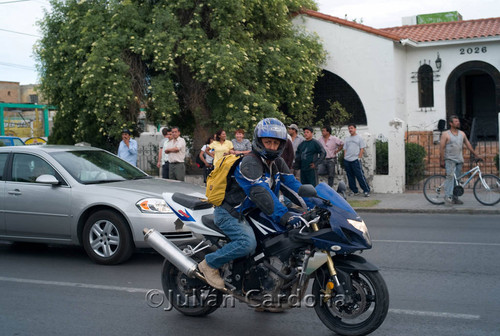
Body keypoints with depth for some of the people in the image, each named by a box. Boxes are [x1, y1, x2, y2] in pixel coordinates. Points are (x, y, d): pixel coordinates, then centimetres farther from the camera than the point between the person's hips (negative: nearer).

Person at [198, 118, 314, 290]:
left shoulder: (277, 163, 7)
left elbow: (292, 186, 3)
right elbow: (260, 193, -35)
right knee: (247, 242, -31)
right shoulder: (249, 163, -22)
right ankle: (209, 263, -11)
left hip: (251, 212, 9)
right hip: (229, 213, -9)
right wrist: (285, 216, -43)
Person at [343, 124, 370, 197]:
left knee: (360, 176, -10)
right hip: (347, 160, 5)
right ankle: (355, 191, 15)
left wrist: (359, 158, -10)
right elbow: (345, 149, 17)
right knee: (350, 177, 7)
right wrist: (345, 158, 6)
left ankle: (366, 191, -5)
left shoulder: (359, 138, 3)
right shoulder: (347, 139, 17)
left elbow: (362, 149, -1)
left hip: (355, 160, -5)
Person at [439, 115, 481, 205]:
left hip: (459, 160, 5)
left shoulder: (462, 133, 12)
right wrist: (442, 161, -12)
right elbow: (442, 148, -6)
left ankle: (455, 198, 11)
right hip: (450, 159, -5)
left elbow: (468, 145, 18)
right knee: (450, 176, -17)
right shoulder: (445, 134, -3)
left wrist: (476, 155, 17)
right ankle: (448, 197, -19)